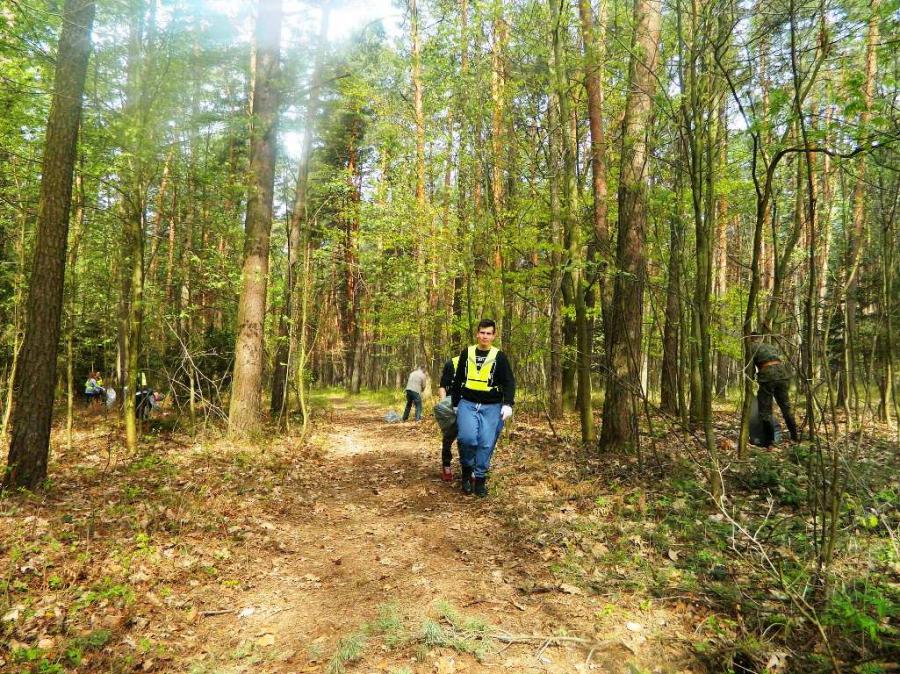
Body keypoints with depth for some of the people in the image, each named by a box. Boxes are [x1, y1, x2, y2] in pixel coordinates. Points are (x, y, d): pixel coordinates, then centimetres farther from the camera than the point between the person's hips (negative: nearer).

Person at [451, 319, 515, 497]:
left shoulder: (499, 356, 2)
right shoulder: (467, 353, 8)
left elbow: (509, 382, -1)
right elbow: (457, 380, 14)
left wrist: (508, 404, -14)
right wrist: (455, 404, 14)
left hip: (491, 407, 0)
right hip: (467, 403, 0)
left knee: (486, 443, -3)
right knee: (467, 437, -19)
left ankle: (480, 478, 15)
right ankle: (467, 469, 7)